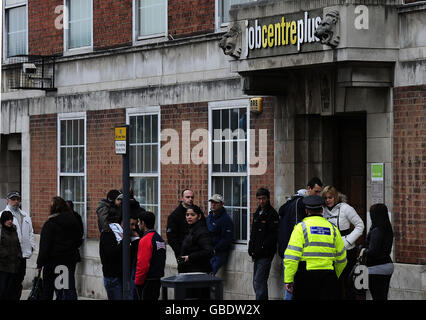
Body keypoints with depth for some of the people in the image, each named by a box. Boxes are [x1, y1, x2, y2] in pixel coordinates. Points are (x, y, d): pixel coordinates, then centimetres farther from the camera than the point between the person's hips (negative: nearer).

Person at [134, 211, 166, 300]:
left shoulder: (145, 240, -16)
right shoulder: (160, 239, 12)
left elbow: (143, 264, -20)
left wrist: (137, 282, -12)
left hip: (147, 281, -9)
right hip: (158, 279, 9)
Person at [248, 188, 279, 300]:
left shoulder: (272, 214, -9)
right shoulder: (257, 213, 18)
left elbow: (273, 236, -15)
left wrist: (261, 249, -17)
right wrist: (251, 248, 12)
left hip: (265, 254, -9)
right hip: (257, 254, 9)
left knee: (259, 282, -14)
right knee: (256, 283, 12)